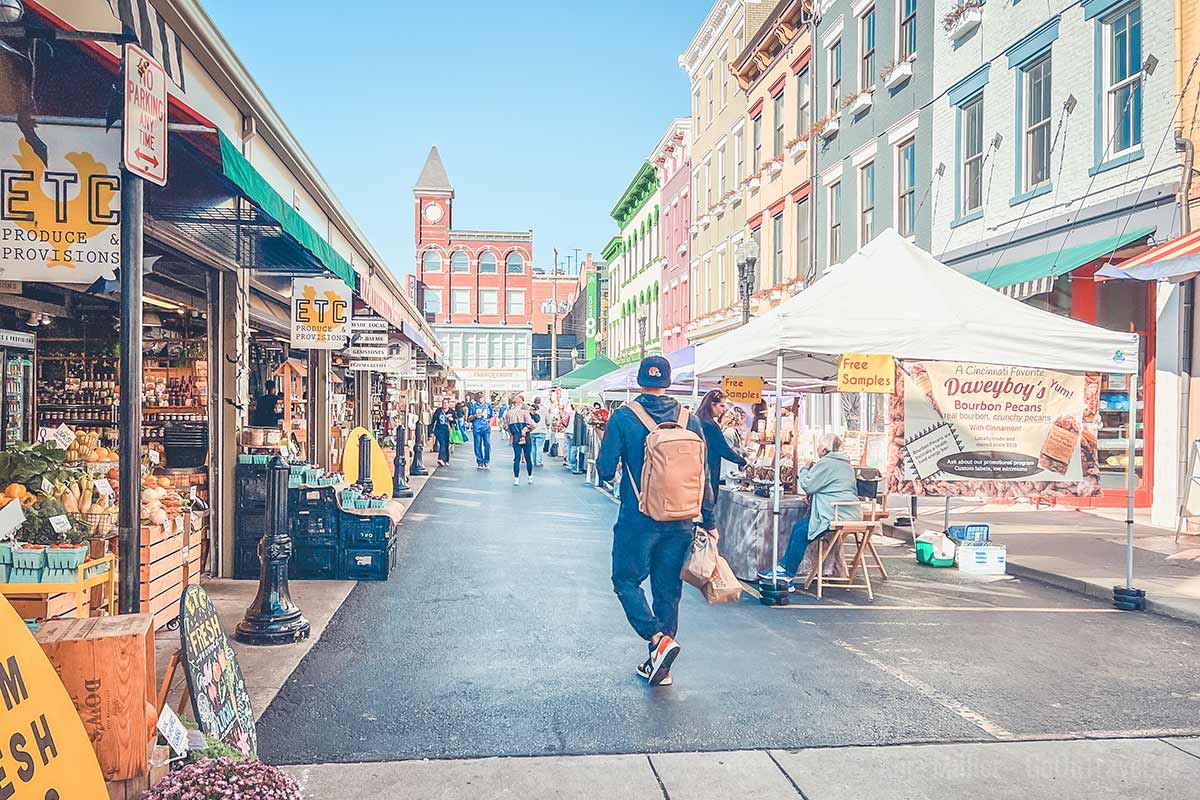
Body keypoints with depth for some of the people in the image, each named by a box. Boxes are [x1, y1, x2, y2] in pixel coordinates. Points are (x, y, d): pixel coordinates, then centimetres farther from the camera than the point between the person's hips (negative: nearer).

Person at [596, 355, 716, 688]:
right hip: (680, 522, 4)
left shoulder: (623, 417, -8)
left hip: (638, 519, -4)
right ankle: (661, 666, 20)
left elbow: (605, 470, -9)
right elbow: (702, 475, 2)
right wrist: (708, 521, 9)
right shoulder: (689, 420, 0)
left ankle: (658, 638, -10)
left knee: (627, 580, 12)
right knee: (668, 589, 13)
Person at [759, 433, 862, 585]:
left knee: (800, 530, -8)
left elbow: (808, 486, -10)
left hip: (835, 514, -10)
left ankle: (786, 572, -3)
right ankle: (784, 566, 8)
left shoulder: (825, 463, -10)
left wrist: (805, 471, 8)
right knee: (800, 525, 10)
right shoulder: (846, 464, 20)